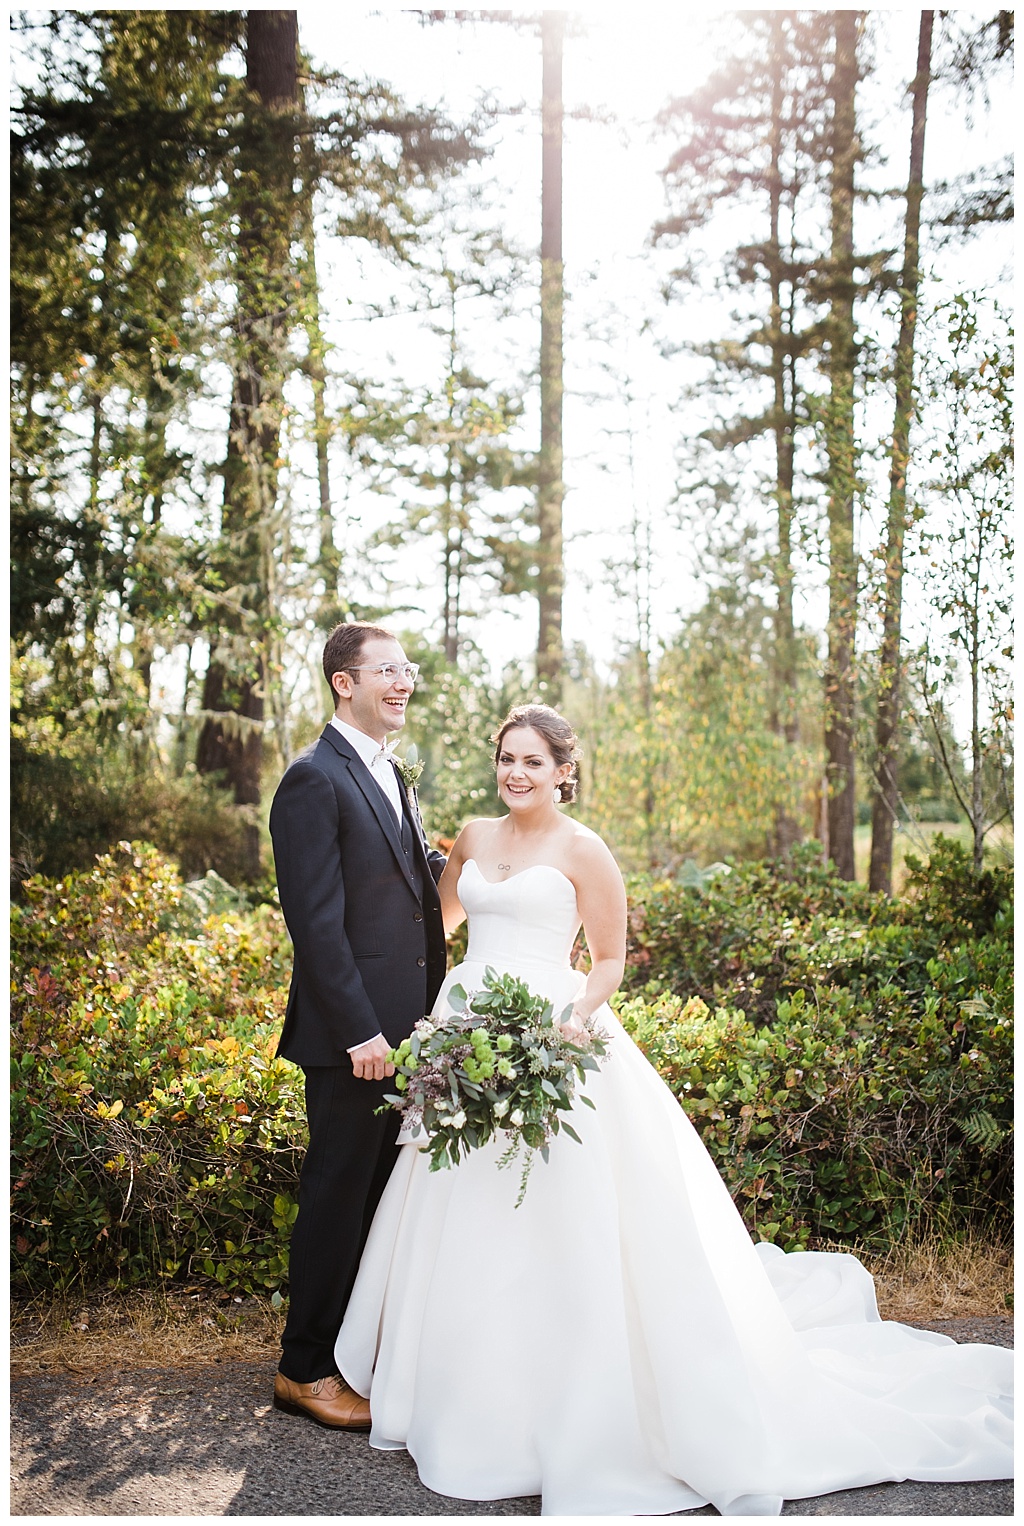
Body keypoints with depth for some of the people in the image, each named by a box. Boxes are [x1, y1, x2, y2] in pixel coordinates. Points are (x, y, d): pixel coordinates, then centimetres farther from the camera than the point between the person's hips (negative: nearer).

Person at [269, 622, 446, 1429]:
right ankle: (305, 1369, 19)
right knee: (338, 1195, 3)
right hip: (352, 1035, -9)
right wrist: (360, 1032, -21)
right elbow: (316, 920, -19)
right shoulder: (315, 780, -14)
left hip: (404, 1027, 9)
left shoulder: (393, 779, 15)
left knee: (381, 1192, 18)